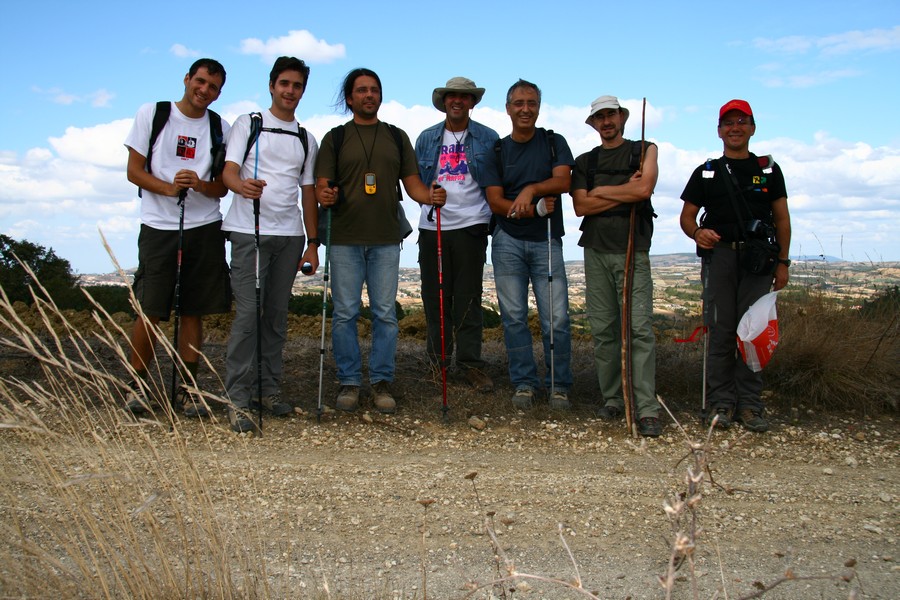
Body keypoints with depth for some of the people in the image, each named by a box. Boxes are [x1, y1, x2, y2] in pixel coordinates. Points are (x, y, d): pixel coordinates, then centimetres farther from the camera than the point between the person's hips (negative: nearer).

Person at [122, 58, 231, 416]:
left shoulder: (219, 127, 10)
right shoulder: (151, 114, 4)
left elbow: (222, 187, 9)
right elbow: (134, 171, 1)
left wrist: (200, 184, -14)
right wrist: (168, 188, -16)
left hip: (205, 229, 2)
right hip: (158, 228, -2)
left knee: (193, 312, 4)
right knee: (150, 312, -5)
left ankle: (187, 388, 14)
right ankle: (137, 386, 11)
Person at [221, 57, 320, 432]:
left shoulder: (306, 140, 18)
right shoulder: (248, 124, 6)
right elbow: (229, 171, -5)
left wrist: (313, 241, 11)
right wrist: (242, 186, -29)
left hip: (290, 235, 4)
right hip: (249, 232, -4)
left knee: (277, 314, 6)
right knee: (248, 313, -10)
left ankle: (270, 391, 15)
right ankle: (237, 399, -6)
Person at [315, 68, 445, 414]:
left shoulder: (397, 137, 15)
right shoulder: (335, 138, 10)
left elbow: (412, 183, 10)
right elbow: (322, 186, 4)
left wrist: (431, 196, -11)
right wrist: (324, 196, -20)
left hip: (386, 240, 1)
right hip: (345, 239, -1)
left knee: (385, 313, 1)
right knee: (345, 313, 0)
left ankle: (382, 382, 10)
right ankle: (349, 382, 10)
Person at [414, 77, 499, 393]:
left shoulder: (488, 139, 6)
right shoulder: (426, 138, 12)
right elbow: (416, 180, 18)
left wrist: (494, 215, 0)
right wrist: (428, 198, 4)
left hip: (470, 225, -2)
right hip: (432, 226, 2)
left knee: (468, 297, -2)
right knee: (435, 294, 5)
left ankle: (470, 362, 4)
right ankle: (438, 359, 15)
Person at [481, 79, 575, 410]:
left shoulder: (554, 143, 8)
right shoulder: (498, 152, 10)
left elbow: (563, 181, -8)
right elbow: (495, 201, 0)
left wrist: (531, 189, -25)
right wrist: (530, 209, -16)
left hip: (546, 241, -1)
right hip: (508, 241, 1)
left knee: (556, 318, -6)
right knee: (514, 316, 2)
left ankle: (558, 386, 6)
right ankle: (524, 383, 12)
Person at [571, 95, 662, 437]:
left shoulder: (644, 150, 11)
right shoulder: (584, 162, 17)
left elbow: (645, 188, -8)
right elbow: (581, 206, 2)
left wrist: (601, 191, 0)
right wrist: (625, 193, -3)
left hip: (632, 249, -3)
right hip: (596, 251, 3)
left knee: (640, 328, -11)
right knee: (603, 330, 2)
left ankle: (647, 410, -12)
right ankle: (612, 400, 11)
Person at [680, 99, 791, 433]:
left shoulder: (768, 169, 15)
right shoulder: (706, 172, 14)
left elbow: (781, 218, 13)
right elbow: (687, 216, 13)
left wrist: (782, 262, 4)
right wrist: (697, 233, -11)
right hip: (719, 254, 0)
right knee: (720, 329, -3)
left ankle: (749, 405, 2)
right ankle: (721, 402, 3)